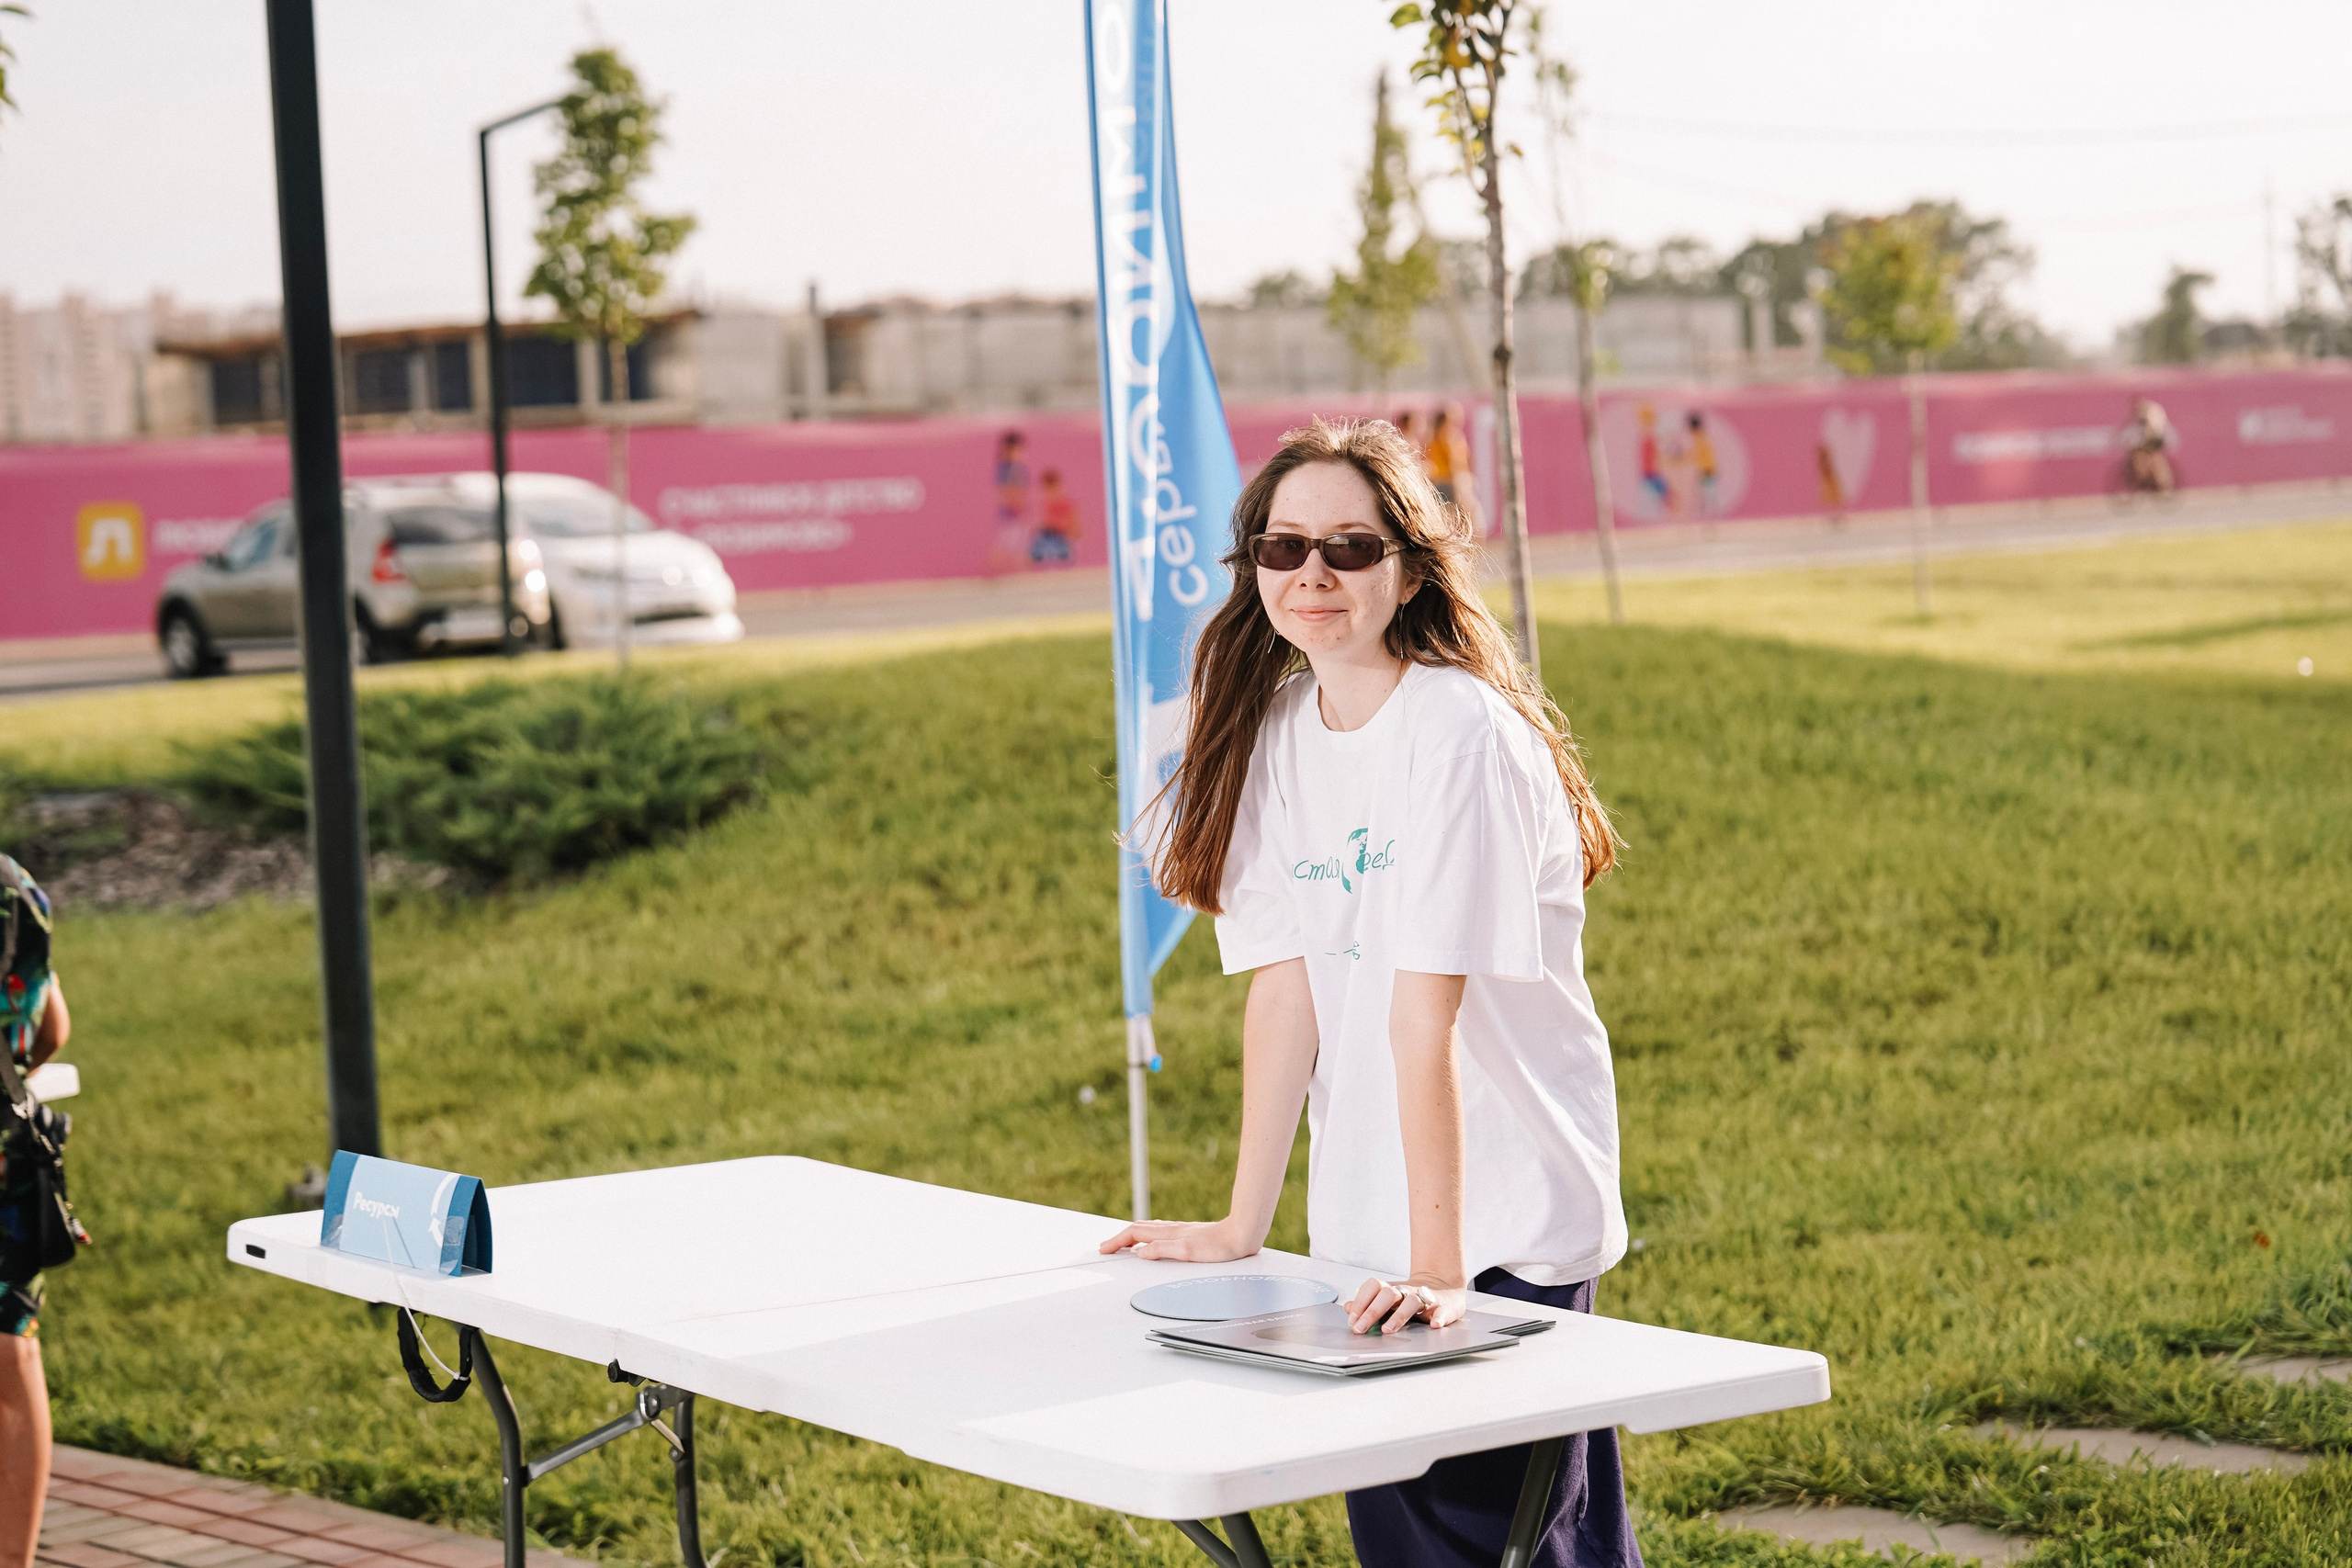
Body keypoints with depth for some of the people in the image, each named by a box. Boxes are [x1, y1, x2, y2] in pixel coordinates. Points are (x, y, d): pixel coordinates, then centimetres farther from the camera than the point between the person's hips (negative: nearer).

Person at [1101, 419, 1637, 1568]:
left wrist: (1439, 1267, -27)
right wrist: (1243, 1224, -1)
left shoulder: (1458, 732, -18)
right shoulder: (1276, 728, 3)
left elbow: (1425, 1015, -25)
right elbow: (1285, 988, 2)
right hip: (1363, 1217, 7)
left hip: (1503, 1218, -6)